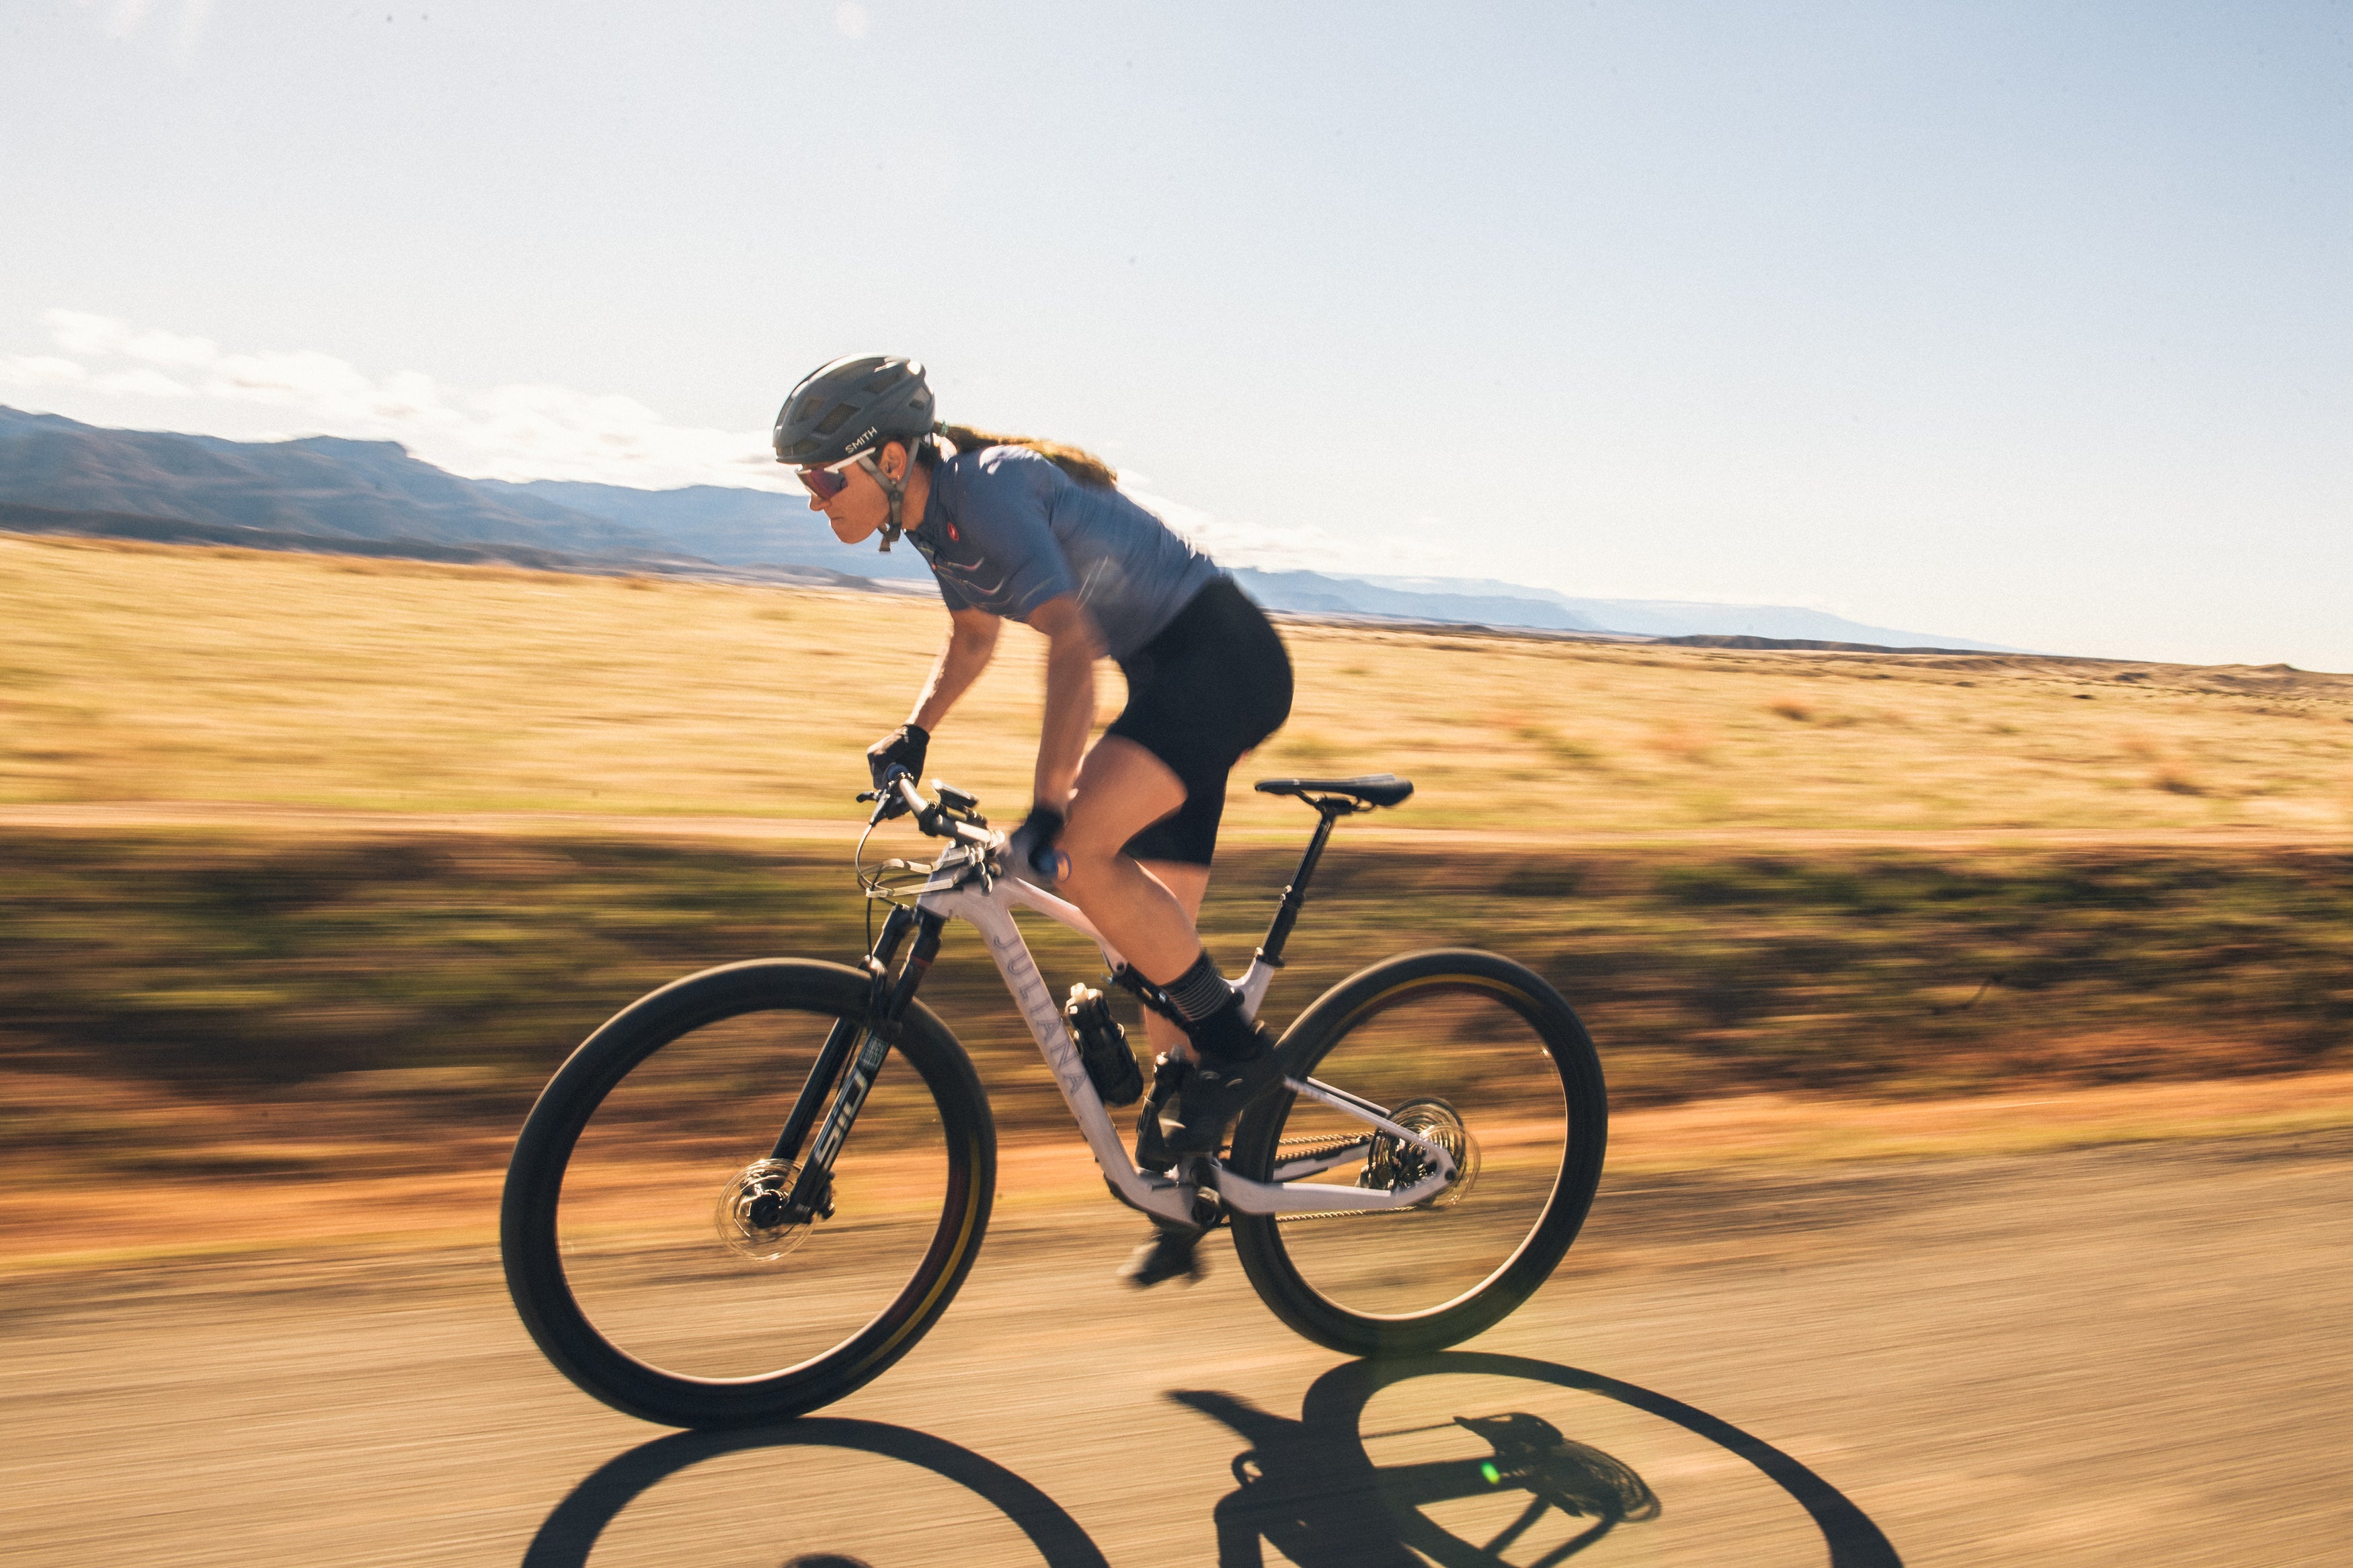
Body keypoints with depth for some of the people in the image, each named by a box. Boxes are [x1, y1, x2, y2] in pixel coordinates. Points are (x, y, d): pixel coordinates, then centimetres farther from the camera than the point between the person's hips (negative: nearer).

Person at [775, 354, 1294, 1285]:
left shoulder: (989, 489, -21)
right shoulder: (938, 515, 6)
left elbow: (1071, 640, -33)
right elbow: (975, 635, 24)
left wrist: (1047, 813, -39)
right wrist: (914, 733, 11)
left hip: (1226, 661, -9)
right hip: (1171, 675, 9)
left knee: (1076, 850, -26)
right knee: (1154, 933, 7)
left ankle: (1236, 1048, -8)